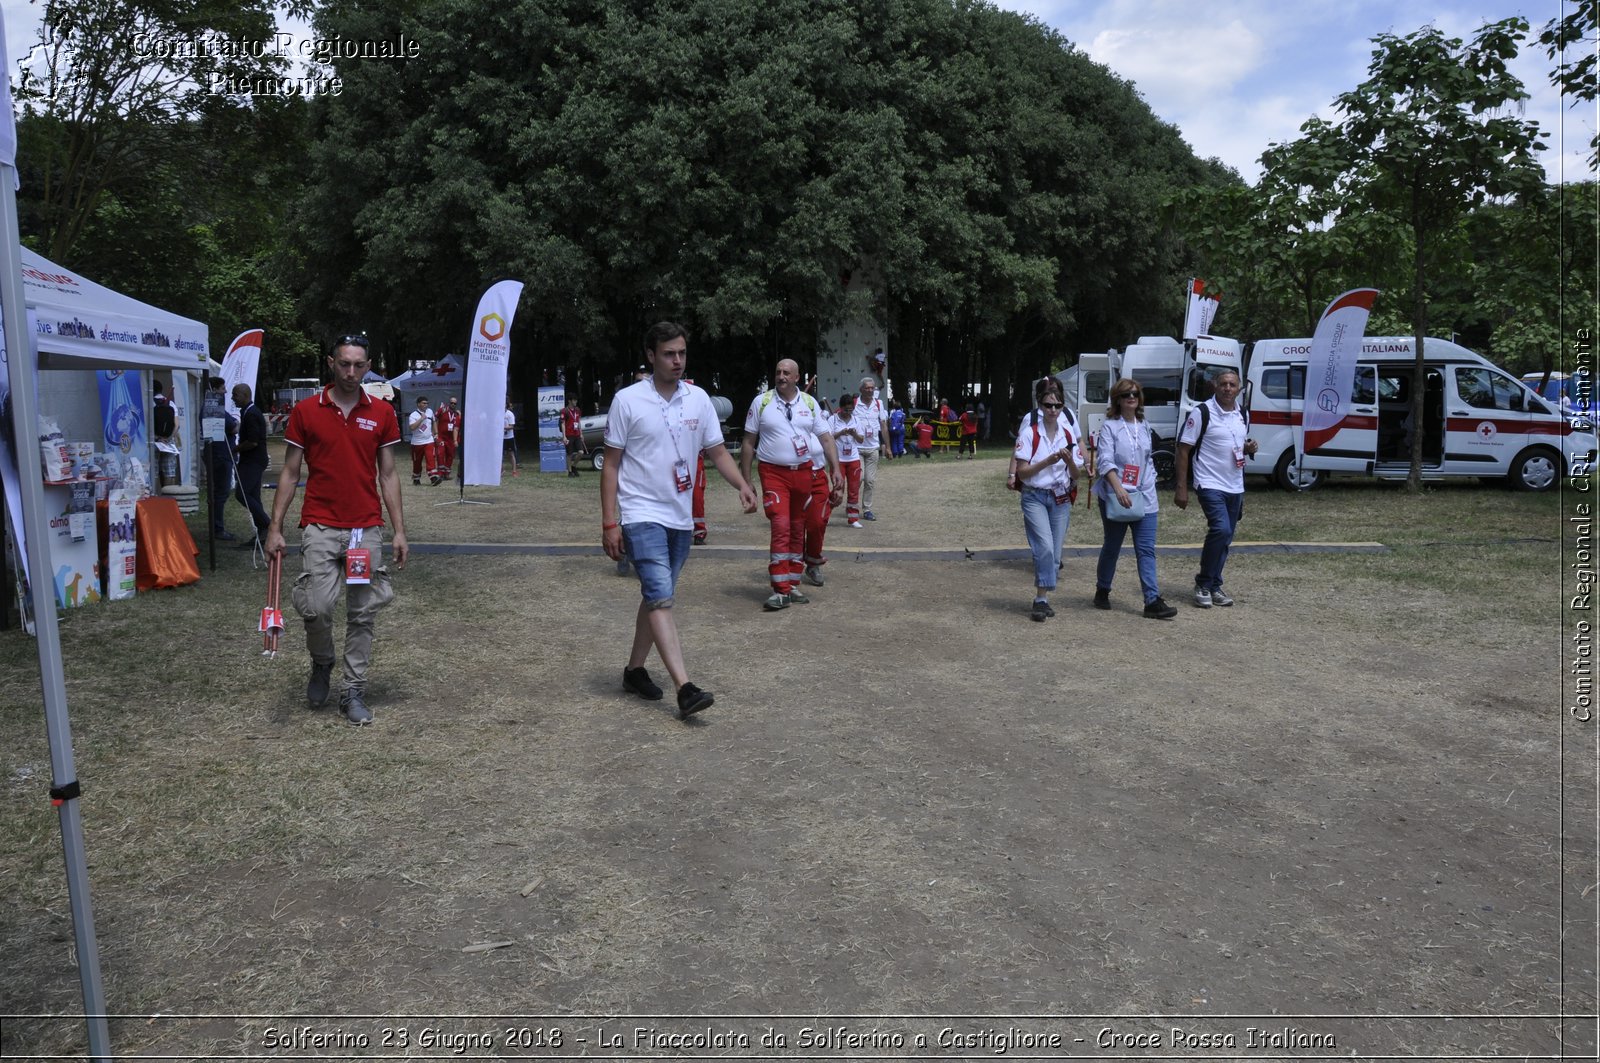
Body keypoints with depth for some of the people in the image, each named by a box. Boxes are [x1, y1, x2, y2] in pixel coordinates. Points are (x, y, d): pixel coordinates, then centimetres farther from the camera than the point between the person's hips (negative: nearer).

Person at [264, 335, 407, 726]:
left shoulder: (382, 413, 5)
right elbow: (290, 473, 5)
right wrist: (275, 527, -2)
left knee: (362, 614, 4)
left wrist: (399, 530, 1)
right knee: (317, 607, -12)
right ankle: (322, 663, 20)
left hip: (367, 529, 1)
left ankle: (353, 692, 16)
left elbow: (388, 475, 7)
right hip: (320, 528, -1)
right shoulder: (305, 411, 2)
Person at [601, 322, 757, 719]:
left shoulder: (698, 399, 5)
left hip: (680, 517, 6)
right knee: (661, 598, -15)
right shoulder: (627, 400, -6)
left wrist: (742, 485, -10)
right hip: (642, 514, -5)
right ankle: (685, 689, -19)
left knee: (657, 597, 15)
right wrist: (609, 523, -7)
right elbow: (611, 464, -3)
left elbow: (717, 451, 10)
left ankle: (635, 669, 30)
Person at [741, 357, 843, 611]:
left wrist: (836, 469, -3)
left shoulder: (809, 403, 7)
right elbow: (749, 442, 3)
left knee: (798, 530, 10)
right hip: (774, 473, -4)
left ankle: (793, 585, 20)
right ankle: (780, 590, -14)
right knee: (781, 527, -16)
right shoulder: (762, 402, 0)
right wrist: (745, 480, 0)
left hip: (803, 472, 4)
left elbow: (826, 438, 8)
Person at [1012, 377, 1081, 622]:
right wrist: (1047, 461, -22)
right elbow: (1022, 472, -10)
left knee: (1054, 554, 5)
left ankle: (1042, 599, 17)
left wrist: (1069, 460, -15)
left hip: (1061, 498, 4)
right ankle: (1042, 599, -11)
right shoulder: (1029, 432, -5)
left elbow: (1075, 475, 6)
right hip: (1035, 497, -4)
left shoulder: (1068, 434, 5)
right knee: (1045, 548, -19)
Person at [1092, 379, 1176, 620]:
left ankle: (1153, 600, -6)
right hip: (1115, 497, -4)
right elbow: (1105, 461, -18)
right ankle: (1102, 591, 28)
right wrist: (1118, 488, -31)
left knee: (1146, 549, -3)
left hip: (1144, 498, 4)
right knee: (1112, 546, 9)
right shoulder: (1109, 427, -6)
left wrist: (1150, 481, 11)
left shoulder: (1145, 427, 13)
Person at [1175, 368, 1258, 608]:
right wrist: (1181, 487, -13)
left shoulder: (1243, 414, 10)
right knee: (1221, 530, -21)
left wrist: (1249, 448, -1)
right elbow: (1183, 449, -9)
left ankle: (1214, 586, 22)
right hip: (1210, 485, -7)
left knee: (1225, 537, 10)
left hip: (1235, 487, 7)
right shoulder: (1202, 412, -10)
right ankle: (1203, 584, -6)